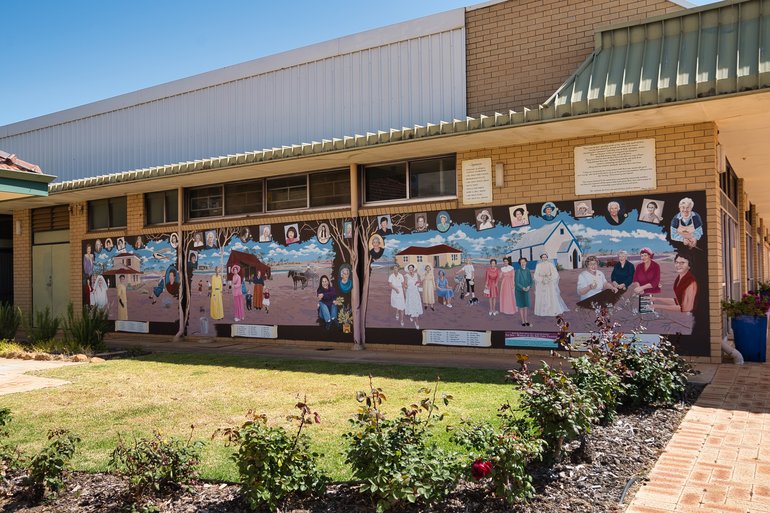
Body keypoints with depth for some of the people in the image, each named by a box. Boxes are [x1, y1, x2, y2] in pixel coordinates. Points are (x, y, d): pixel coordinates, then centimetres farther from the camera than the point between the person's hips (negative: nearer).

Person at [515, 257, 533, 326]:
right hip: (519, 291, -3)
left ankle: (526, 321, 12)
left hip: (526, 291, 3)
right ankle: (523, 321, 11)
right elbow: (516, 282, -12)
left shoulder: (528, 271, 1)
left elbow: (530, 281, 6)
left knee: (527, 305, 4)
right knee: (521, 306, 4)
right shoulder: (518, 271, -12)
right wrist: (522, 288, -22)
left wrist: (529, 286, -13)